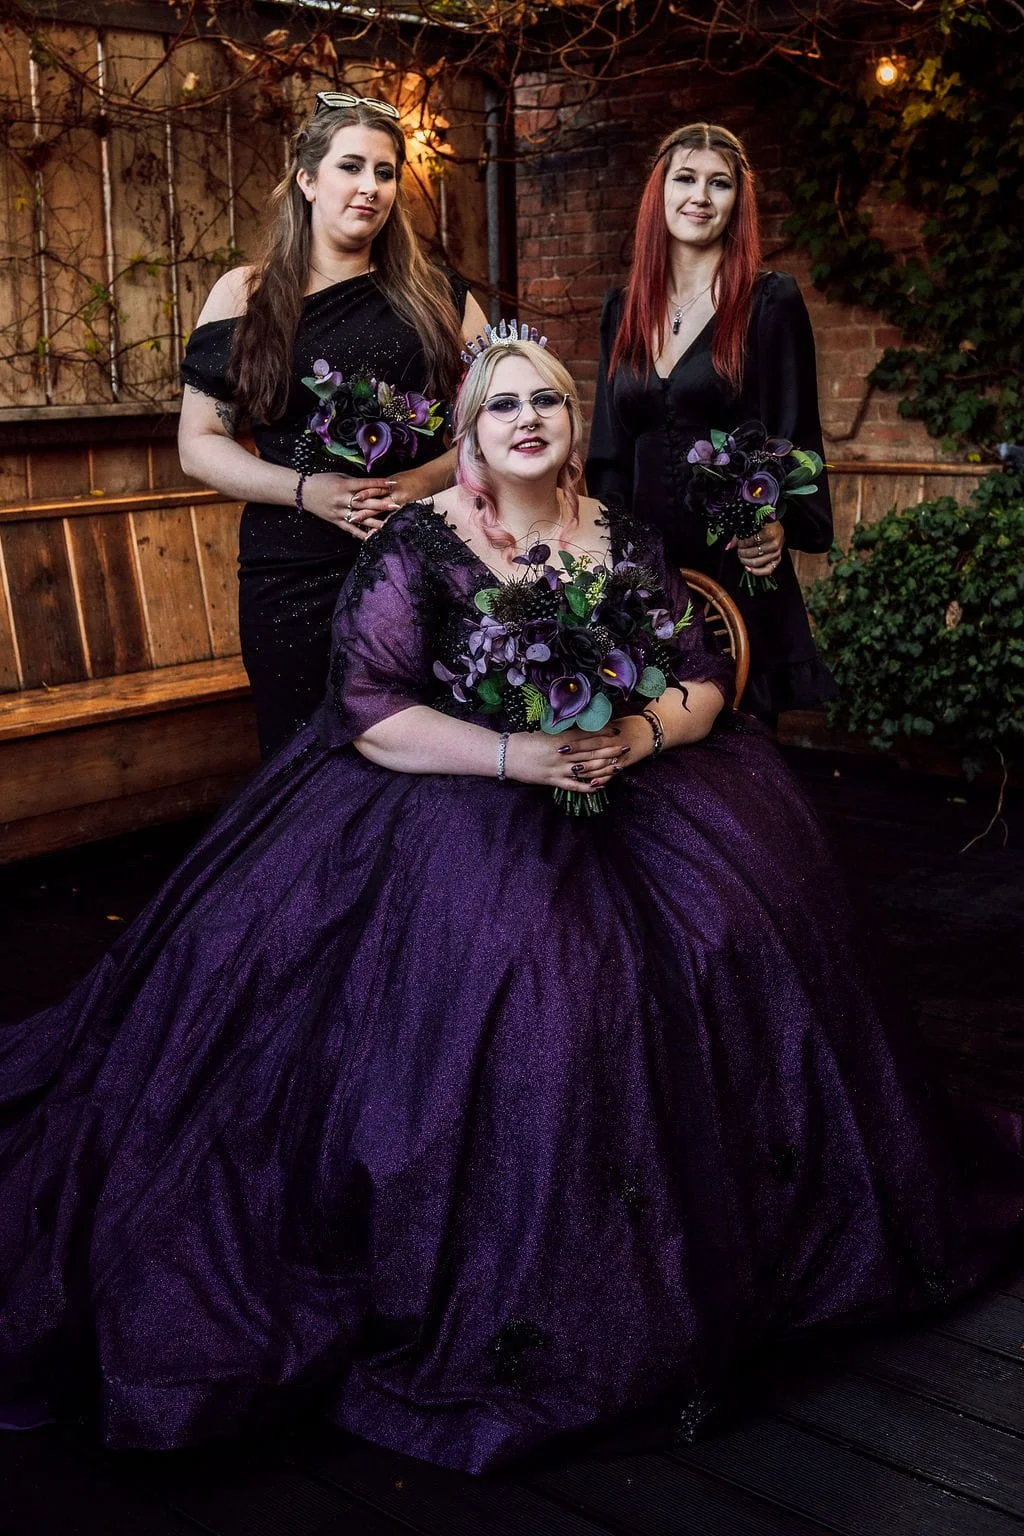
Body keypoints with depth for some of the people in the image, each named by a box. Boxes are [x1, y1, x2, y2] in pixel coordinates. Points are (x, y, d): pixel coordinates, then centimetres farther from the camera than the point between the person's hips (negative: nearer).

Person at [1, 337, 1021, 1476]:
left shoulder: (624, 542, 9)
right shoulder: (414, 546, -4)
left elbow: (703, 681, 8)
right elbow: (368, 710, -11)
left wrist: (642, 734, -16)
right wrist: (515, 755, -22)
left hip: (628, 791, 4)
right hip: (450, 801, -4)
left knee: (728, 925, -17)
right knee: (485, 971, -26)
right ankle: (486, 1296, -4)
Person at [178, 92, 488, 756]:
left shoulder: (437, 296, 9)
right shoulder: (245, 296, 6)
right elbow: (199, 443, 3)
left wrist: (424, 480, -12)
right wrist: (306, 489, -12)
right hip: (292, 574, -1)